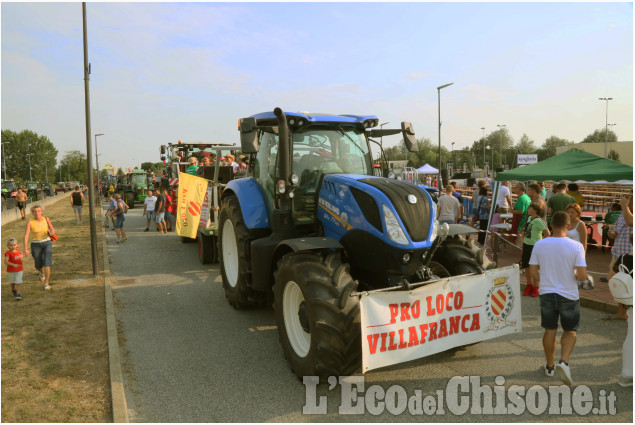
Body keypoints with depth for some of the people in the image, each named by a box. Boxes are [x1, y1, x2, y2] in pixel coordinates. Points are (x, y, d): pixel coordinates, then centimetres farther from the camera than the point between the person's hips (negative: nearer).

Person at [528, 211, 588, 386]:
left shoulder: (539, 245, -7)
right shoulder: (576, 246, -14)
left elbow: (532, 273, -4)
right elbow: (582, 275, -17)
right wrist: (576, 275, 6)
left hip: (546, 293, 2)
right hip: (568, 295, -2)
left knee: (550, 330, 17)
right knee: (570, 331, 16)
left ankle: (550, 366, 29)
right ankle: (564, 362, -3)